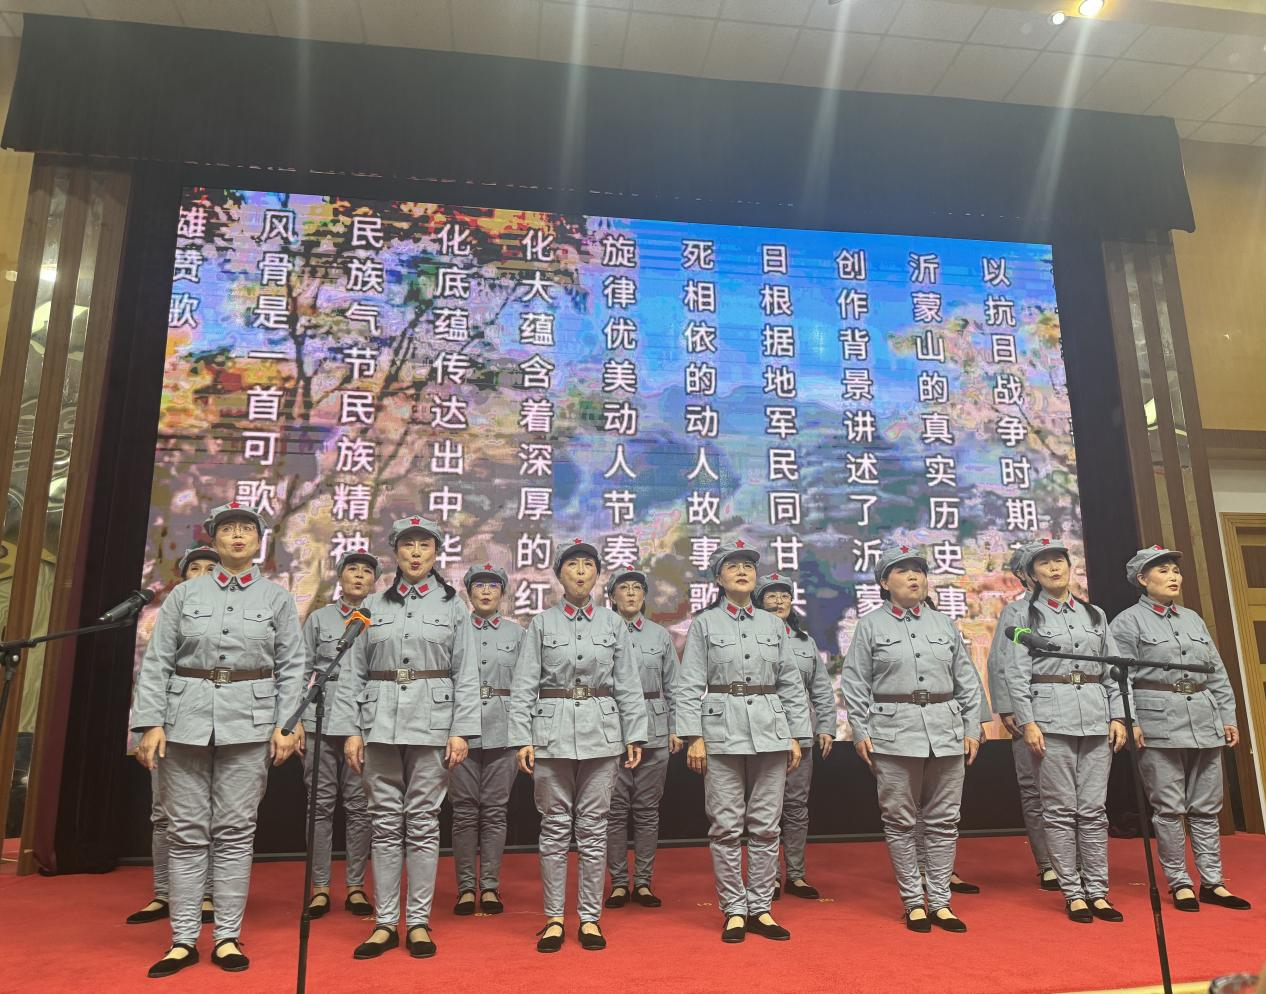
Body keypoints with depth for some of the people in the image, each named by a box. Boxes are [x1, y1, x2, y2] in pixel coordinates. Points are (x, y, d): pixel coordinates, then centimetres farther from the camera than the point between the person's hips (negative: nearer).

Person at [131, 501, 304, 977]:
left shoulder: (277, 597, 5)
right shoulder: (184, 595, 7)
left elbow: (292, 667, 3)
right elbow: (156, 663, 4)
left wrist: (287, 724, -5)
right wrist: (151, 723, -4)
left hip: (249, 724, -1)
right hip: (185, 719, 1)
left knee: (236, 832, 4)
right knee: (186, 832, 6)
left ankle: (228, 937, 15)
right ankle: (183, 939, 17)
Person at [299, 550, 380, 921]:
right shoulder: (319, 618, 10)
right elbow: (303, 672, 9)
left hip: (366, 724, -1)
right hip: (322, 722, 1)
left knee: (359, 806, 4)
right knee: (322, 804, 5)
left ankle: (356, 887, 14)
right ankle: (320, 887, 15)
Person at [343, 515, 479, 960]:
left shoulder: (452, 605, 5)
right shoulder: (373, 605, 10)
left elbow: (466, 675, 1)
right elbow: (355, 673, 8)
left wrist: (461, 731, -6)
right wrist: (351, 730, 1)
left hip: (432, 723, -2)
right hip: (380, 722, 2)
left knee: (423, 823, 3)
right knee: (385, 823, 6)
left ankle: (418, 921, 14)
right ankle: (384, 923, 16)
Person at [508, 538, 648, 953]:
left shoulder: (612, 622, 6)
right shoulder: (542, 623, 2)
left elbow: (628, 684, 6)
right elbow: (523, 686, 0)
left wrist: (635, 735, 1)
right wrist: (522, 739, -7)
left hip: (601, 732, 1)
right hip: (552, 731, -1)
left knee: (593, 827, 6)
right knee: (555, 827, 6)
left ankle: (590, 917, 18)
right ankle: (554, 918, 19)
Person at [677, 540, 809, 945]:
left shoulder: (774, 624, 10)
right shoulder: (703, 624, 2)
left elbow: (792, 684, 11)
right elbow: (690, 685, -2)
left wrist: (796, 736, 6)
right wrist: (693, 737, -10)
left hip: (770, 729, 3)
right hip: (722, 730, -3)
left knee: (766, 825, 7)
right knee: (726, 826, 3)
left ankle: (761, 908, 20)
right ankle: (733, 909, 16)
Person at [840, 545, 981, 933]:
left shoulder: (944, 624, 11)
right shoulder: (870, 625, 2)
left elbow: (967, 682, 13)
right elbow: (854, 684, 0)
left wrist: (972, 729, 7)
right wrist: (860, 732, -6)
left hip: (946, 732, 3)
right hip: (894, 732, -3)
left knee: (944, 821, 8)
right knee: (900, 822, 4)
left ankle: (940, 902, 19)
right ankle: (913, 902, 16)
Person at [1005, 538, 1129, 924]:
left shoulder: (1095, 614, 14)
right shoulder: (1026, 616, 2)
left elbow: (1113, 669, 13)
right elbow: (1017, 674, -3)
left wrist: (1117, 716, 4)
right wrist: (1027, 722, -10)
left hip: (1096, 718, 3)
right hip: (1051, 718, -3)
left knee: (1094, 809, 6)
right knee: (1061, 810, 1)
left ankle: (1097, 891, 16)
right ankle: (1073, 893, 11)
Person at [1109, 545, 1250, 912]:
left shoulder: (1193, 619, 16)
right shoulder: (1127, 621, -1)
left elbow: (1217, 673, 17)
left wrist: (1229, 716, 10)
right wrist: (1130, 723, -13)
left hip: (1205, 722, 5)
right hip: (1159, 724, -5)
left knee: (1206, 808, 10)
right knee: (1169, 809, 0)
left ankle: (1213, 882, 19)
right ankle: (1179, 883, 11)